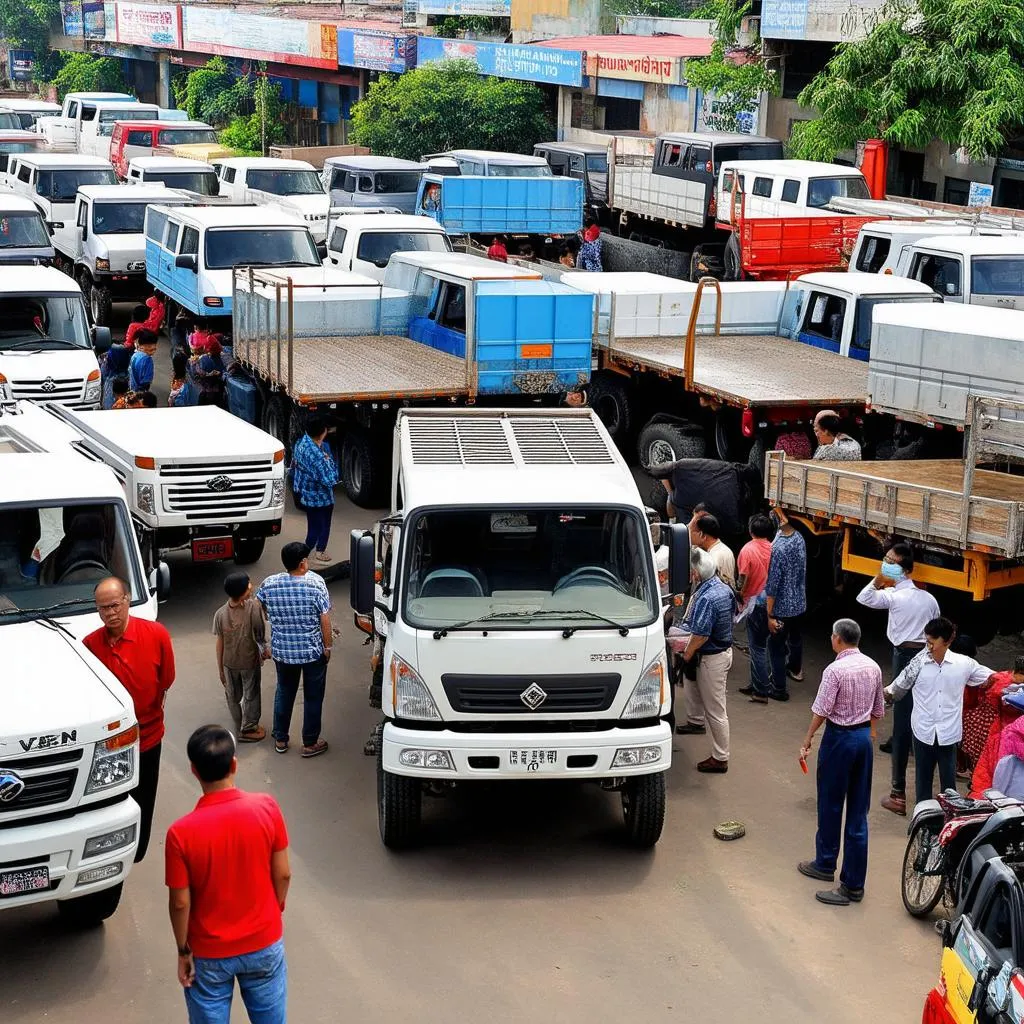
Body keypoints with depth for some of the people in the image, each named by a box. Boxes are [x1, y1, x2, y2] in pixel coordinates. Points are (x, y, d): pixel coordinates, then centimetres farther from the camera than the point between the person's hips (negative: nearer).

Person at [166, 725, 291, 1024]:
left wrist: (183, 951, 1)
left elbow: (180, 902, -14)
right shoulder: (266, 808, -18)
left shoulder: (181, 833, -24)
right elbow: (282, 874, -7)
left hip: (210, 954, -2)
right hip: (264, 943, 2)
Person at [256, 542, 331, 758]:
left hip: (282, 651, 3)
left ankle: (280, 740, 32)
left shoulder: (269, 584, -9)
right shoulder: (315, 583, -18)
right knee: (313, 697, 13)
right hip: (313, 651, -3)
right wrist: (327, 647, -1)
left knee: (284, 693, 22)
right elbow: (325, 619, -14)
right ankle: (310, 744, 22)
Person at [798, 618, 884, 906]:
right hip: (864, 737, 6)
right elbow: (878, 710, 11)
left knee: (830, 806, 12)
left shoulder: (835, 670, -17)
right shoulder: (873, 667, 3)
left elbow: (821, 711, -17)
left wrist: (807, 741, -7)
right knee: (858, 812, 7)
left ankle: (825, 865, 29)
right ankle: (853, 884, 8)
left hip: (839, 738, -6)